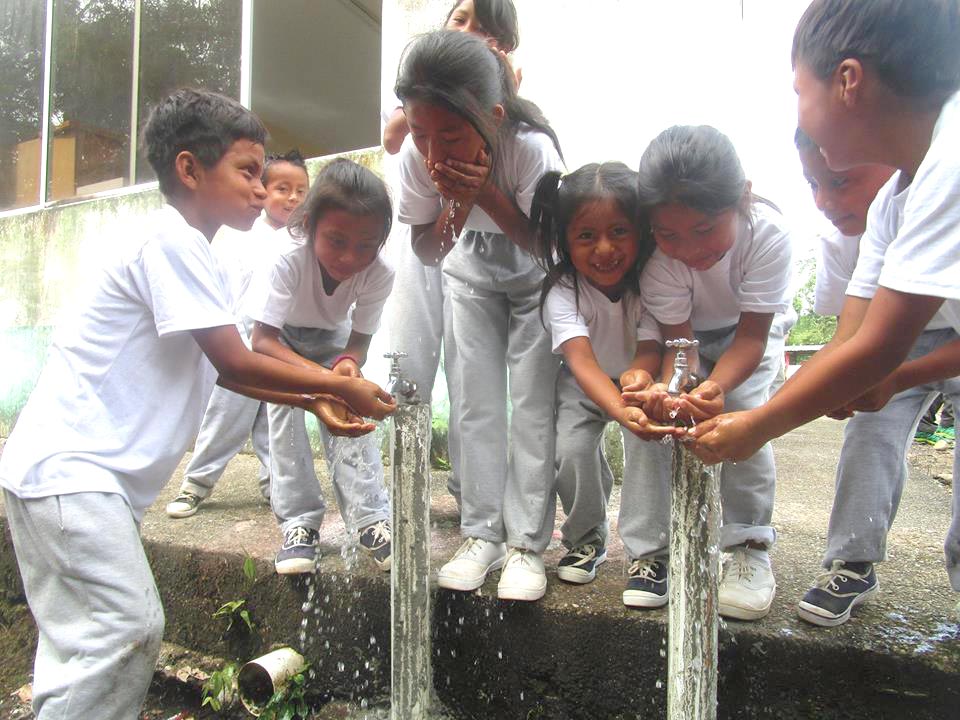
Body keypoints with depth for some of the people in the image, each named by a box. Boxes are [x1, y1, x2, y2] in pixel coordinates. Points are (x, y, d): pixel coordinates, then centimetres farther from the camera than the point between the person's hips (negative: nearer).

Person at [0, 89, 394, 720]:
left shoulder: (185, 248, 15)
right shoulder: (171, 240, -15)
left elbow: (223, 371, 15)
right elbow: (235, 364, -19)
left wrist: (316, 402, 8)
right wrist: (339, 386, -9)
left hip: (79, 469, 10)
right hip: (69, 466, -10)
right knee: (126, 628, -9)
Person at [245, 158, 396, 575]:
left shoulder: (379, 273, -32)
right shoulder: (286, 260, -41)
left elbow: (359, 341, -21)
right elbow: (263, 342, -41)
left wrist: (347, 364, -46)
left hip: (331, 334, 2)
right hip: (279, 334, -1)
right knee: (283, 401, -20)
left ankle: (371, 520, -9)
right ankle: (298, 521, -10)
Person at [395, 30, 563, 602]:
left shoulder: (531, 148, -35)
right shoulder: (418, 158, -25)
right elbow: (428, 250, -14)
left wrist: (487, 195, -40)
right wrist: (455, 204, -35)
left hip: (539, 276, -3)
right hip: (473, 275, 3)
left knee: (532, 404, -8)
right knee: (475, 403, 0)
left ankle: (527, 543, 3)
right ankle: (482, 535, 11)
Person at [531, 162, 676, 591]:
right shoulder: (562, 292, -30)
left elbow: (651, 347, -32)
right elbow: (582, 360, -44)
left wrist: (640, 374, -58)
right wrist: (621, 411, -63)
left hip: (639, 378, 0)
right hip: (584, 384, 0)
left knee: (651, 444, -22)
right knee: (572, 451, -19)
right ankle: (586, 539, 8)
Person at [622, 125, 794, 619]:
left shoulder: (768, 233, -36)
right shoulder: (657, 256, -34)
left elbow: (751, 336, -31)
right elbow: (678, 341, -31)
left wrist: (717, 385, -51)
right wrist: (671, 390, -53)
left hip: (745, 333, 0)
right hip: (684, 334, 1)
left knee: (741, 411, -20)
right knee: (662, 414, -18)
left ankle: (748, 548, -5)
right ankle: (653, 549, -6)